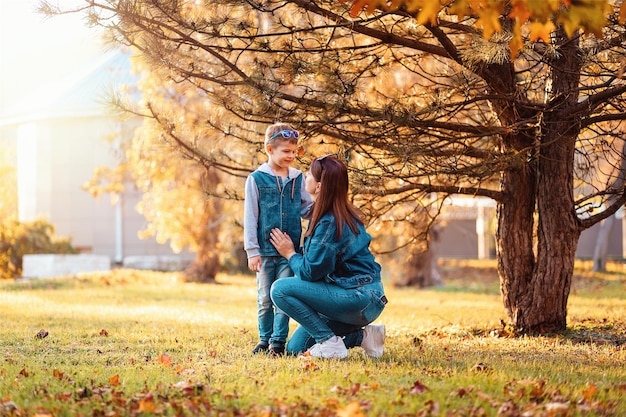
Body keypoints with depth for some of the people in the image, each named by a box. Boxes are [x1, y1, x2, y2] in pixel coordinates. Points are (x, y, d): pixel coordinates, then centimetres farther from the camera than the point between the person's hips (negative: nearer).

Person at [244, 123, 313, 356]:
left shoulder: (298, 179, 6)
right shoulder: (256, 179, -2)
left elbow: (307, 209, 11)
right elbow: (250, 217, -2)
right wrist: (252, 251, -6)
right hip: (265, 250, -1)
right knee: (265, 298, 8)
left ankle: (278, 341, 1)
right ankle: (264, 339, 19)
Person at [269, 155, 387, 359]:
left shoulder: (329, 223, -21)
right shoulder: (343, 214, 10)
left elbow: (310, 272, -17)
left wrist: (290, 254, -1)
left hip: (360, 299, -10)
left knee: (281, 289, -16)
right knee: (295, 348, 10)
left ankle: (330, 342, -12)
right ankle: (361, 336, 12)